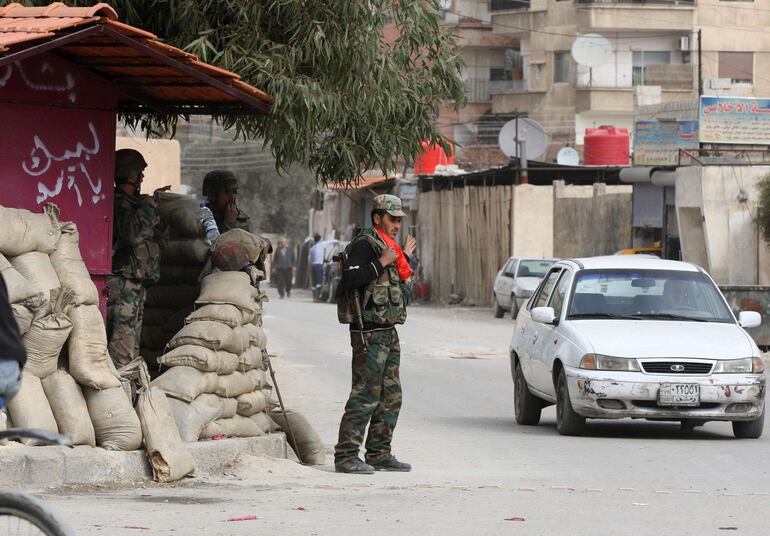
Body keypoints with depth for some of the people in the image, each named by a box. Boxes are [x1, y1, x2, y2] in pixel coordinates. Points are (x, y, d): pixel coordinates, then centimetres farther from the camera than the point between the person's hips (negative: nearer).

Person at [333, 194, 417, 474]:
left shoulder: (386, 246, 19)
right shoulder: (365, 244, -10)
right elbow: (350, 279, -24)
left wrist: (404, 258, 28)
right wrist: (381, 263, -22)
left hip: (387, 332, 10)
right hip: (369, 333, -10)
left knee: (390, 397, 12)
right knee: (365, 395, -12)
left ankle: (379, 454, 18)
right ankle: (346, 456, -11)